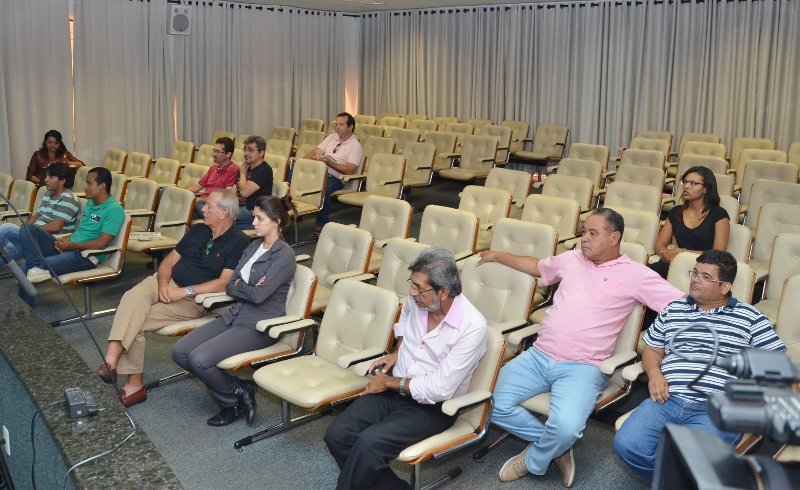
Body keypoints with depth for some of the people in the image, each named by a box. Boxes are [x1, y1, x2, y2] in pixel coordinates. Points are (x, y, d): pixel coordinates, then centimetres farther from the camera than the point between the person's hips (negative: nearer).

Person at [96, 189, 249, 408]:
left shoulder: (239, 242, -8)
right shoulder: (198, 230, 15)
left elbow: (224, 283, -17)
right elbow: (169, 261, 13)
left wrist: (185, 291, -21)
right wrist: (163, 284, -8)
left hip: (196, 299, -6)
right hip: (168, 283, 6)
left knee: (134, 319, -23)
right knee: (133, 297, -26)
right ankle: (111, 361, -32)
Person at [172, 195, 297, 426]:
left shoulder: (284, 255, -13)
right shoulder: (254, 246, 12)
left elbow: (259, 295, -21)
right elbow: (230, 287, 8)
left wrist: (238, 285, -3)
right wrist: (248, 288, -12)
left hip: (259, 325, -9)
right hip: (235, 314, 9)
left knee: (199, 359, -23)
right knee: (180, 351, -4)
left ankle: (234, 400, 4)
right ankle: (239, 390, 4)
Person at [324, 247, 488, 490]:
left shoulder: (472, 327, -23)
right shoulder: (416, 300, -4)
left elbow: (440, 389, -23)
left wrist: (389, 382, -12)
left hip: (431, 407, -6)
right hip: (393, 389, 7)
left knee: (368, 444, -30)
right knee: (336, 435, -15)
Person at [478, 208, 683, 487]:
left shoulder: (635, 275, 0)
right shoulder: (572, 259, 14)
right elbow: (536, 266, 33)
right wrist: (497, 256, 37)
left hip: (582, 368, -5)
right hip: (538, 356, 5)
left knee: (566, 427, -32)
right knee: (494, 403, -13)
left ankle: (533, 461, 4)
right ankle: (555, 445, 6)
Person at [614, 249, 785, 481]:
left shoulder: (749, 317, 11)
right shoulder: (673, 309, 20)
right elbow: (652, 349, 25)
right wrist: (654, 373, 4)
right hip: (666, 400, 4)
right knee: (626, 444, -22)